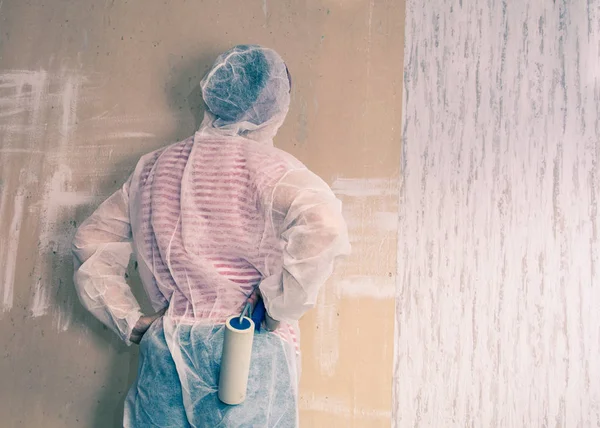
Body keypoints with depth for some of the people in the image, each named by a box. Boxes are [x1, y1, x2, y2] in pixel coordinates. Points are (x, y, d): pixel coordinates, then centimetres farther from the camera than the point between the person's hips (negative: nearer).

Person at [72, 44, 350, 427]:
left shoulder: (151, 169, 9)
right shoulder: (268, 167, -9)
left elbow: (92, 244, 14)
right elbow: (324, 227, -27)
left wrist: (130, 322, 12)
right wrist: (280, 309, -15)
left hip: (164, 353, 5)